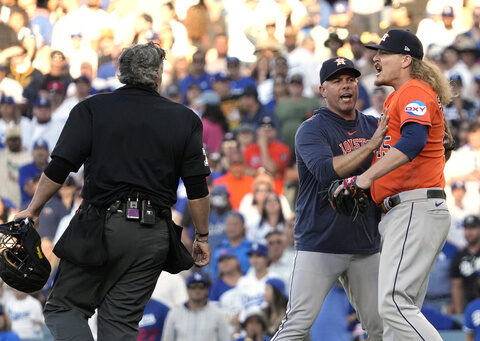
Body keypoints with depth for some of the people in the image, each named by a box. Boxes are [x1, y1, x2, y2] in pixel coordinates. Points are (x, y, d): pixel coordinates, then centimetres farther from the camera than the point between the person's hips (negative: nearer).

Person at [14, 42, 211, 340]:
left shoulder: (92, 109, 1)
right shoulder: (184, 120, 5)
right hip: (152, 234, 2)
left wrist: (33, 210, 6)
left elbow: (58, 169, -5)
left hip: (100, 225, -2)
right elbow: (198, 188, 3)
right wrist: (202, 237, 14)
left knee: (64, 307, 9)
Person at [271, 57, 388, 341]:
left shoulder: (373, 127, 12)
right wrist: (371, 145, -25)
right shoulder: (312, 130, -5)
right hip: (320, 245, -5)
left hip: (366, 246, 5)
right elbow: (326, 171, -23)